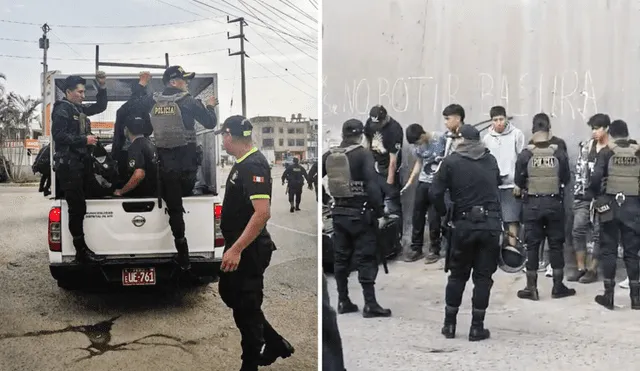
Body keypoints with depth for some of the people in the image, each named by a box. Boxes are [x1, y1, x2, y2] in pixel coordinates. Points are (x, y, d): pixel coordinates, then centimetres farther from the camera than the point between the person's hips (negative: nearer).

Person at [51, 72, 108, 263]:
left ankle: (82, 248, 15)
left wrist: (102, 87, 14)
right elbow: (59, 135, -18)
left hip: (83, 162, 9)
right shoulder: (62, 109, -8)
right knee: (77, 208, -9)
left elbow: (100, 106, 28)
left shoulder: (79, 108, 17)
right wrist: (84, 139, -17)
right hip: (69, 165, -9)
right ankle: (81, 251, -5)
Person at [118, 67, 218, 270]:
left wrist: (141, 86, 22)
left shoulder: (152, 100, 5)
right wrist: (210, 106, 17)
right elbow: (210, 122, -4)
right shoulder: (187, 101, -6)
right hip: (186, 159, -2)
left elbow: (125, 110, 14)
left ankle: (183, 257, 0)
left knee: (174, 208, 2)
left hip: (165, 160, 2)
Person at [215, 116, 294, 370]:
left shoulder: (253, 165, -21)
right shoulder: (242, 163, 11)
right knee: (229, 294, 19)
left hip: (248, 250, -10)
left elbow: (262, 212, -29)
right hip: (237, 246, 10)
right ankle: (275, 343, 28)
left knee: (246, 306, 0)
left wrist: (236, 249, -29)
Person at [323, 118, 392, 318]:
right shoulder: (363, 155, -11)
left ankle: (343, 301, 16)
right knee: (366, 259, -1)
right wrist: (379, 210, -16)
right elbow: (372, 184, -21)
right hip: (360, 213, -5)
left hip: (339, 213, 5)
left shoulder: (329, 155, 5)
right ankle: (370, 304, -2)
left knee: (341, 258, 12)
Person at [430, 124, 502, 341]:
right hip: (491, 223, 1)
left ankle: (449, 324, 17)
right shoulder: (491, 160, 11)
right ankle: (477, 327, 7)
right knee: (483, 276, 6)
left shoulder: (451, 161, -1)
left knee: (457, 275, 12)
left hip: (464, 224, -1)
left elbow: (436, 193, -6)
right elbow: (497, 184, 16)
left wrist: (444, 214, 8)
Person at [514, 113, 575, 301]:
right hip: (554, 203, 1)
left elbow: (519, 182, -4)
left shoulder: (525, 155, -9)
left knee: (532, 245, 6)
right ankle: (558, 287, 15)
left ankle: (531, 289, 9)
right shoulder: (559, 153, -7)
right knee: (556, 244, 10)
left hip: (532, 204, -1)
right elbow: (566, 179, 1)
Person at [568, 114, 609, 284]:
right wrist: (577, 192, 8)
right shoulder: (587, 146, 8)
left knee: (598, 234, 2)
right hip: (585, 196, 5)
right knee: (578, 230, 2)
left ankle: (592, 270, 11)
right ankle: (581, 268, 12)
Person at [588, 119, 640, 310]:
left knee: (608, 250, 6)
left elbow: (596, 177, -14)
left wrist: (596, 193, 2)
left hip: (610, 204, -2)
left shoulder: (606, 152, -1)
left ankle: (608, 295, 7)